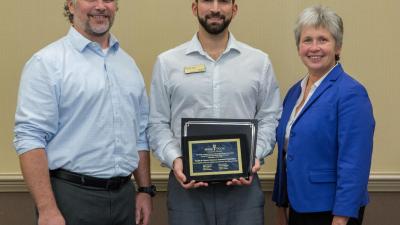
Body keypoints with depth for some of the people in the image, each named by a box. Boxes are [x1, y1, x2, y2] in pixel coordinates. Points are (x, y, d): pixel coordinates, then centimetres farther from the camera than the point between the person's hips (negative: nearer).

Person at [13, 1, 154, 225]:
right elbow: (31, 138, -14)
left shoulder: (128, 63, 12)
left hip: (124, 195, 6)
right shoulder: (48, 62, -7)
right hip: (71, 196, -6)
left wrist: (145, 189, 11)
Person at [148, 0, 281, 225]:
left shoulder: (259, 61, 6)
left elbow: (270, 119, 6)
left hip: (242, 184, 1)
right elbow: (158, 124, 4)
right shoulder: (167, 62, 5)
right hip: (187, 184, 0)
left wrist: (255, 156, -10)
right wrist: (174, 159, -12)